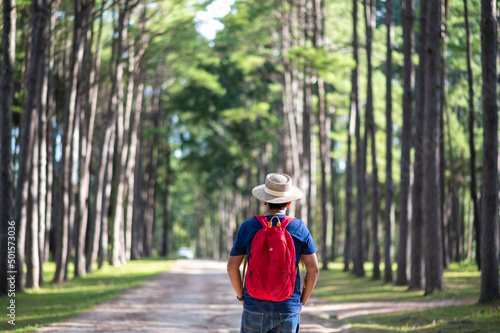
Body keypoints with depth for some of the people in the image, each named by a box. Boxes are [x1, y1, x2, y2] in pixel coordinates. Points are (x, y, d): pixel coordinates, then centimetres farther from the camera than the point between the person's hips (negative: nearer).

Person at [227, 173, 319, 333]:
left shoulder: (247, 227, -3)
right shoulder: (300, 229, -2)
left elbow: (232, 267, 0)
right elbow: (313, 269, -1)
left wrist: (241, 297, 12)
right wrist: (302, 301, 10)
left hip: (255, 307, 0)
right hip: (288, 308, 0)